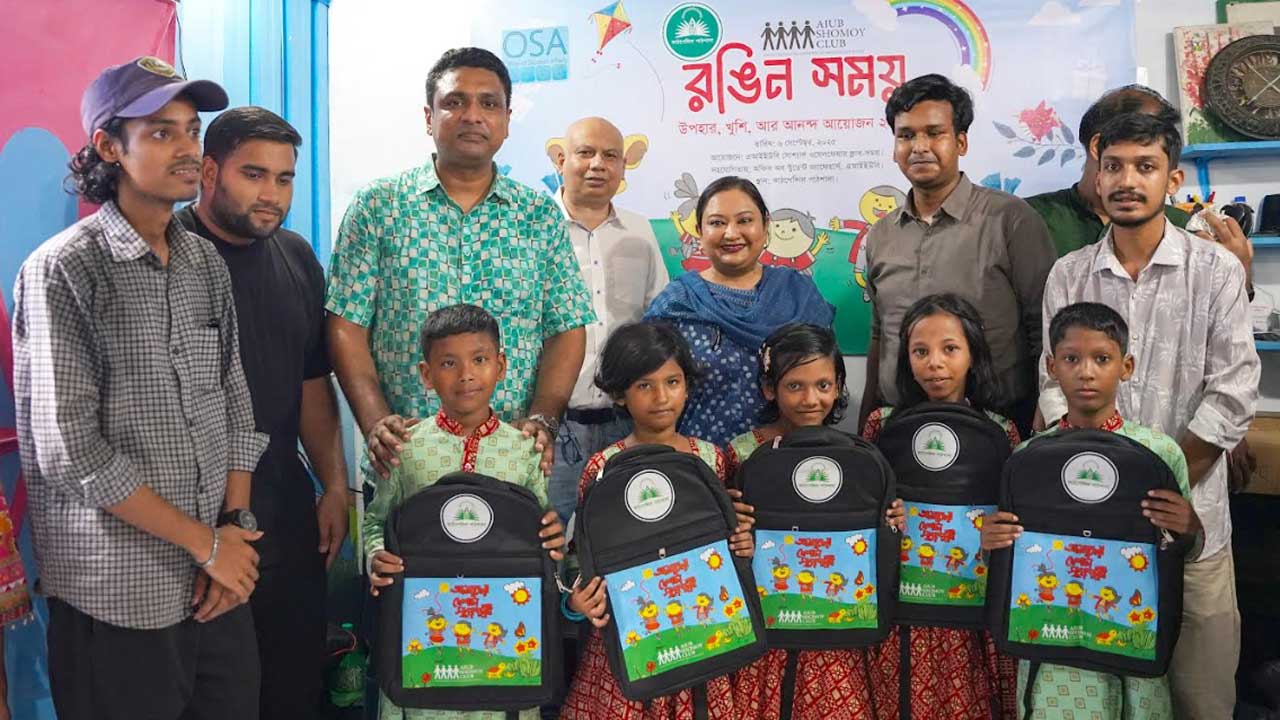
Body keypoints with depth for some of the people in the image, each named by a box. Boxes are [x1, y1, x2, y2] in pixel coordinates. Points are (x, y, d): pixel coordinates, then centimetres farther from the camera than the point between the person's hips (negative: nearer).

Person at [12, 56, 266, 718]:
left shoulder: (206, 263, 7)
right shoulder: (62, 271, -11)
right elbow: (70, 452, -16)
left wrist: (236, 526, -1)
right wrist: (205, 541, -12)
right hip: (117, 595, -5)